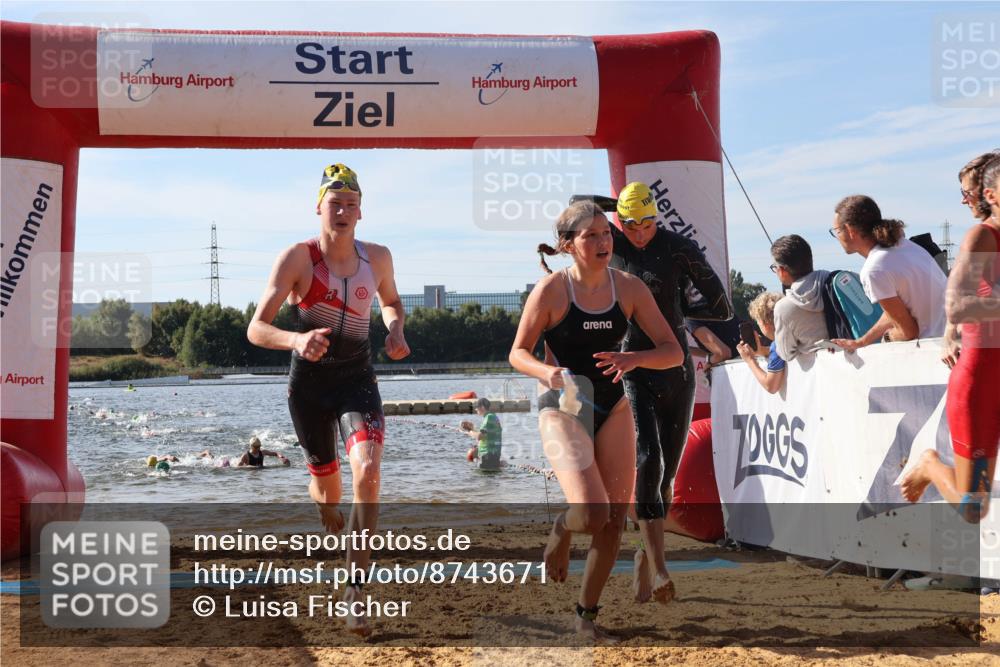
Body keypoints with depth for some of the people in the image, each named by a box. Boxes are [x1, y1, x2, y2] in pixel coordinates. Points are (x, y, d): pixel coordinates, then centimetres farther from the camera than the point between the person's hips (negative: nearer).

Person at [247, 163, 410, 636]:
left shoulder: (377, 257, -1)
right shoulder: (297, 258, -13)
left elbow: (391, 301, 21)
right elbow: (256, 329, -18)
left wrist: (395, 330, -2)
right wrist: (296, 340, -39)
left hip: (358, 380, 1)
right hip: (309, 383, -1)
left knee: (368, 471, -24)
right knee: (327, 488, 12)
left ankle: (355, 589, -20)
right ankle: (330, 521, 52)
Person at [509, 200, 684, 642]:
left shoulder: (629, 288, -2)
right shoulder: (551, 290, -12)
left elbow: (673, 351, -1)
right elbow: (518, 353, -5)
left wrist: (634, 359, -22)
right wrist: (548, 372, -26)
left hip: (613, 410, 4)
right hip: (563, 410, -4)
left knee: (615, 519, 2)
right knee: (592, 514, -20)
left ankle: (586, 616, 18)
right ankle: (561, 529, 18)